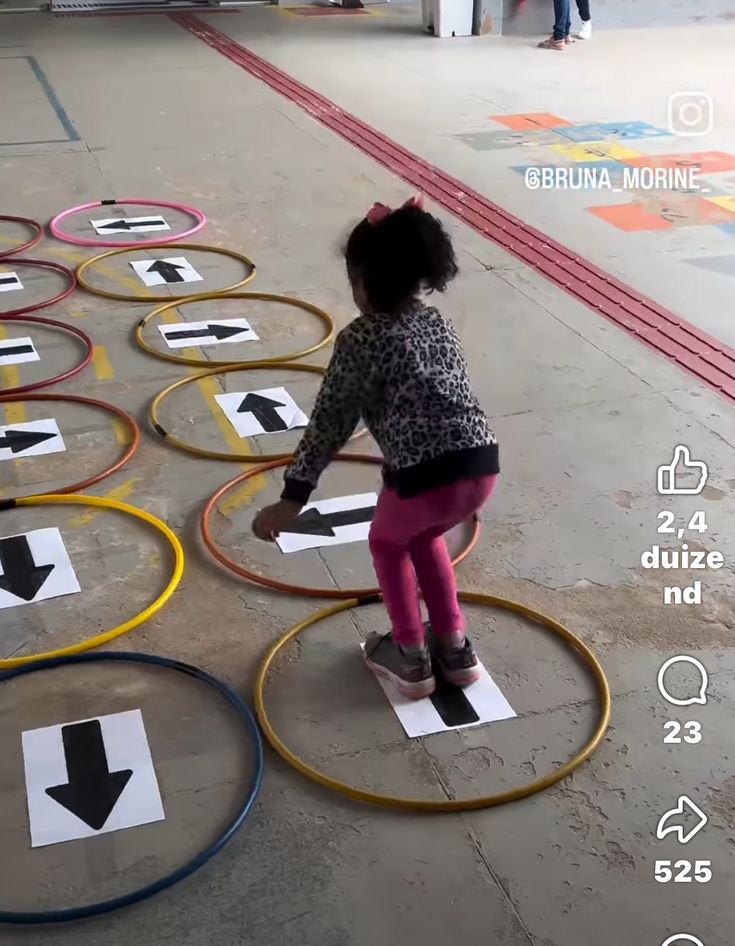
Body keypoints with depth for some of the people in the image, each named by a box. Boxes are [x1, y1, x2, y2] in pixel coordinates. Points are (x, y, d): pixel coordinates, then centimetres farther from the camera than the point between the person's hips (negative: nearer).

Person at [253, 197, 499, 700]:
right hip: (482, 466, 6)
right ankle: (454, 646, 38)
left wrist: (293, 498, 1)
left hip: (423, 477, -6)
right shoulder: (438, 323, 17)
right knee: (423, 536, 34)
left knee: (389, 543, 27)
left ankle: (410, 656, 32)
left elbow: (330, 422, -3)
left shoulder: (360, 338, -2)